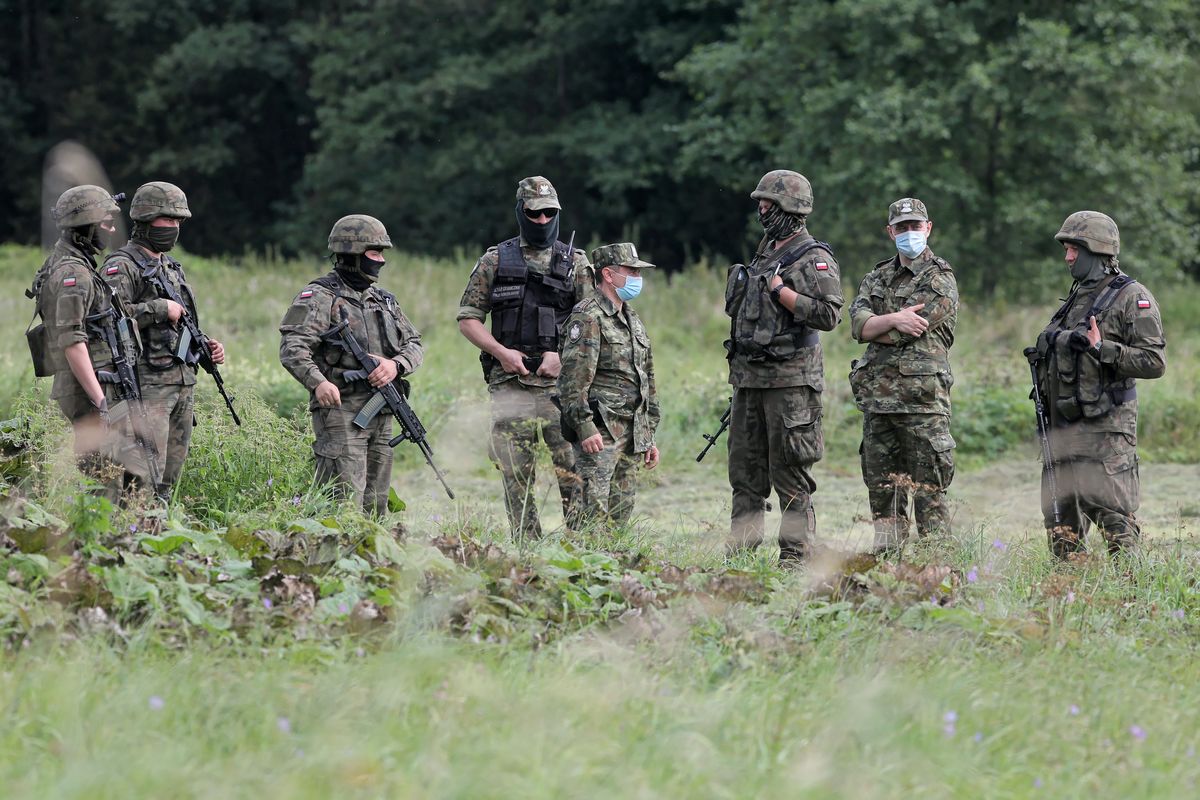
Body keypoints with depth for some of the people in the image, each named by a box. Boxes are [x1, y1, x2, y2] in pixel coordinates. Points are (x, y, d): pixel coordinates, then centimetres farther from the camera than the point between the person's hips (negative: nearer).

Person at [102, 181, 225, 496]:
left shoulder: (171, 267, 20)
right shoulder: (123, 266, -8)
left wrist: (206, 347, 11)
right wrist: (160, 309, -19)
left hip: (183, 384, 9)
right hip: (148, 385, -9)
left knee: (170, 477, 9)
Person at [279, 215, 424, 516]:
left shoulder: (384, 301, 18)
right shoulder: (320, 297, -5)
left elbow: (414, 344, 18)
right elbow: (292, 348, -16)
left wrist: (396, 364, -5)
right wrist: (318, 382, -33)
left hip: (381, 415, 7)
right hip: (340, 410, -7)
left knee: (375, 507, 9)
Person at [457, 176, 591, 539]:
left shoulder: (576, 263, 10)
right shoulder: (495, 261, 9)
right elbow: (467, 317, 9)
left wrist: (563, 355, -10)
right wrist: (501, 352, -6)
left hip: (561, 383, -1)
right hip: (510, 383, 1)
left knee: (574, 472, -9)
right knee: (516, 477, 1)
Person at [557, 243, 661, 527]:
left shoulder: (632, 319, 19)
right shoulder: (588, 317, -9)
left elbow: (648, 381, 24)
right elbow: (573, 380, -17)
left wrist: (649, 437, 21)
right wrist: (585, 428, -24)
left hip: (631, 436, 9)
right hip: (599, 433, -9)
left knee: (620, 517, 8)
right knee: (593, 515, -14)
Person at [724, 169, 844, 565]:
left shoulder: (814, 259, -9)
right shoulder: (765, 253, 18)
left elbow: (829, 314, -20)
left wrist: (780, 291, -17)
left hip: (790, 380, -8)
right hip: (749, 377, 8)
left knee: (789, 473, -6)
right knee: (745, 467, 9)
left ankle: (796, 553, -3)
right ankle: (740, 548, 13)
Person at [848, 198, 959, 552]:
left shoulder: (940, 280, -3)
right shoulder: (876, 278, 16)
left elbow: (908, 331, -14)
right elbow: (859, 325, 0)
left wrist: (875, 327, 2)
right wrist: (895, 318, -17)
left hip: (921, 399, -6)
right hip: (877, 398, 6)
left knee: (928, 492, -5)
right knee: (882, 490, 8)